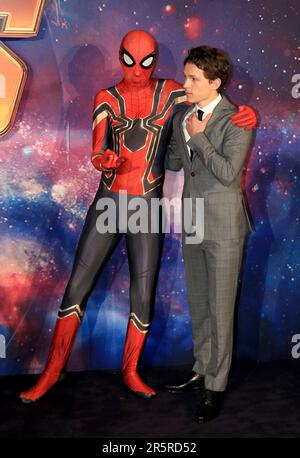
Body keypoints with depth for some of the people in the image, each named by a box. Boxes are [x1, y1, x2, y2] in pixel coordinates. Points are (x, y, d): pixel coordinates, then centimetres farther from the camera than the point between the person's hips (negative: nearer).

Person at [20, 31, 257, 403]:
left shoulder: (171, 92, 1)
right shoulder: (106, 99, 3)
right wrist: (105, 160, -29)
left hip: (147, 208, -1)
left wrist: (247, 113, -14)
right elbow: (96, 155, -3)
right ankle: (52, 372, 16)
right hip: (107, 203, 1)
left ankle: (130, 370, 26)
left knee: (143, 298, 2)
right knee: (76, 289, 1)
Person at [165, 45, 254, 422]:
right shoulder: (182, 117, 9)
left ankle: (216, 387, 15)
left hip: (223, 227, -7)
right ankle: (202, 370, 33)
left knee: (220, 308, 2)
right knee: (197, 304, 17)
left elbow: (228, 172, -21)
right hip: (192, 223, 7)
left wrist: (198, 137, -15)